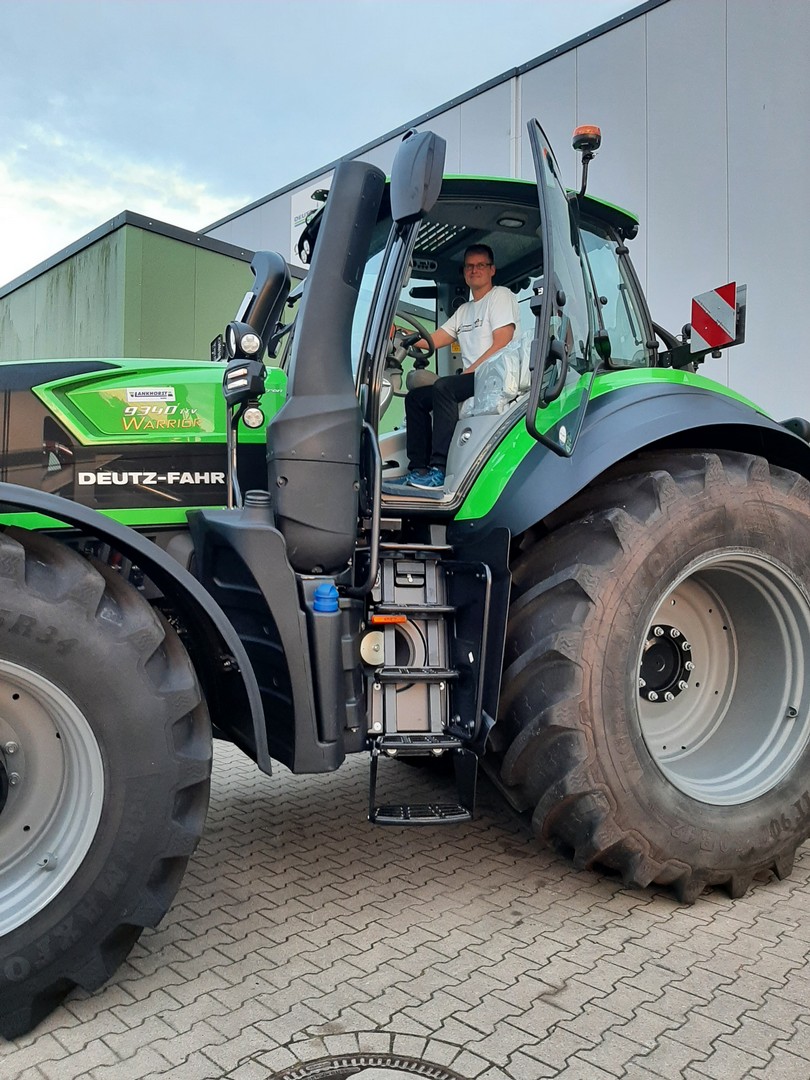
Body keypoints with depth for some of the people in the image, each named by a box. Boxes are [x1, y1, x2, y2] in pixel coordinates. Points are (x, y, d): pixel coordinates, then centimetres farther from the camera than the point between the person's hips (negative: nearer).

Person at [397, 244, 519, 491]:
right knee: (415, 397, -1)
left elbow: (501, 346, -11)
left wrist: (468, 373, -16)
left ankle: (439, 469, -36)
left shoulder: (501, 296, 2)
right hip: (470, 379, 9)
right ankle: (418, 468, -8)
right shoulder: (464, 310, 25)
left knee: (444, 387, -31)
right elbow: (433, 340, 18)